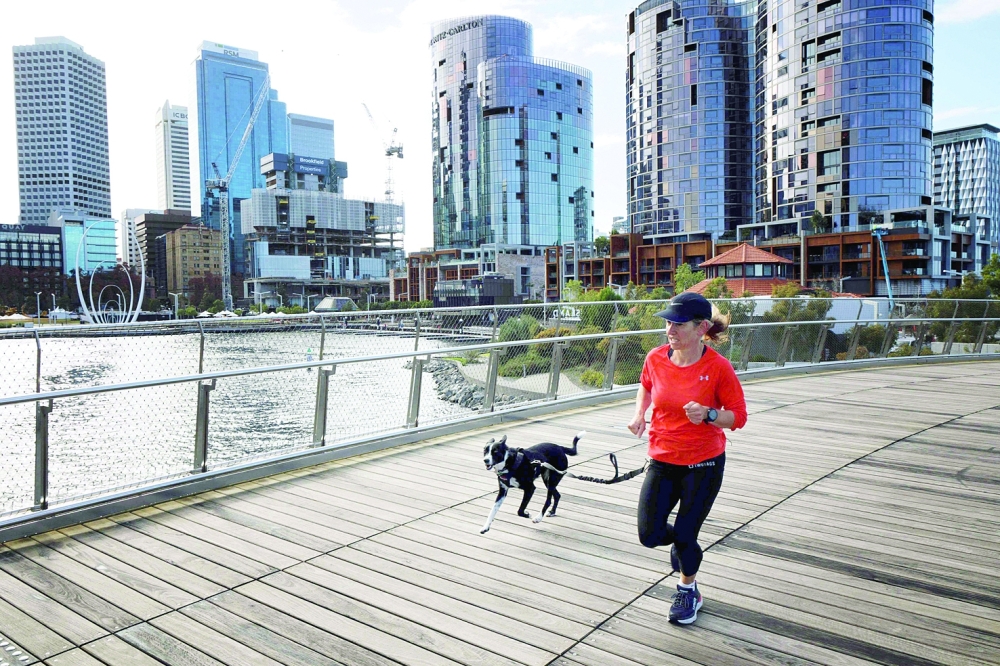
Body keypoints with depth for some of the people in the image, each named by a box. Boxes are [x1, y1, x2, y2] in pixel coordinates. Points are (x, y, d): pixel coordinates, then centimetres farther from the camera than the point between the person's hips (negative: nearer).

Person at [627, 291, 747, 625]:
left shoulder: (718, 367, -17)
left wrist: (709, 414, -28)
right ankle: (682, 542, 36)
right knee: (649, 534, -3)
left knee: (684, 536, 5)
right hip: (662, 460, 3)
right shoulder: (656, 358, -7)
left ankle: (688, 591, 39)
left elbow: (738, 417, -9)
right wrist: (639, 414, -1)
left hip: (704, 463, -3)